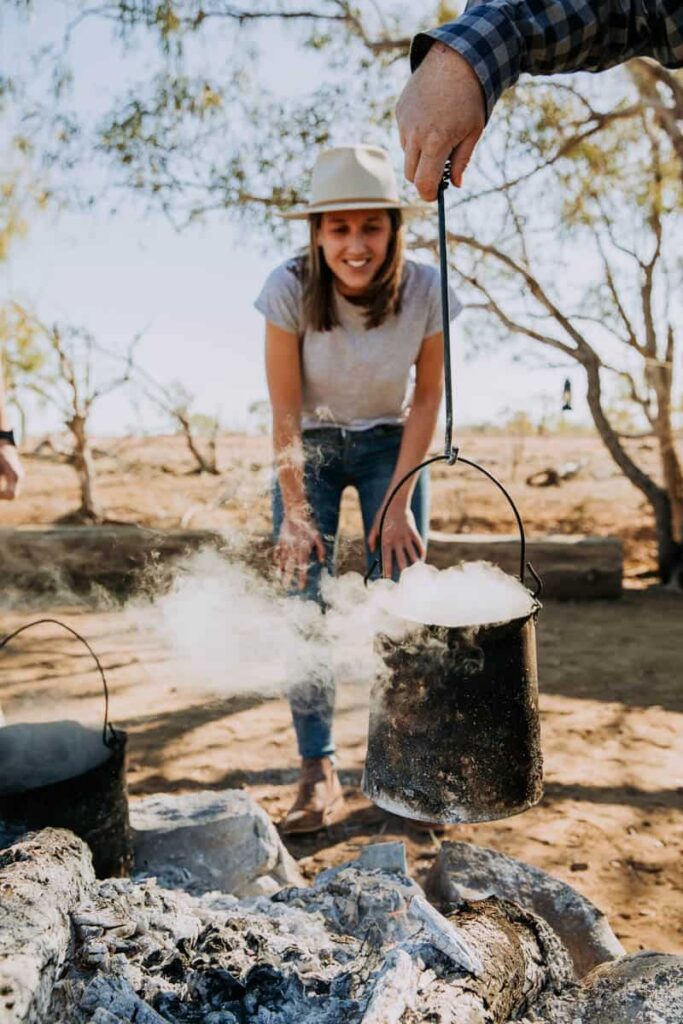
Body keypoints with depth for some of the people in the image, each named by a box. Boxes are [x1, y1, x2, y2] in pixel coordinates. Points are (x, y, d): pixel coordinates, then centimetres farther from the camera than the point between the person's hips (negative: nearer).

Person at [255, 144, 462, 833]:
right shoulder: (290, 287, -24)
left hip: (389, 447, 1)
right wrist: (295, 512, -16)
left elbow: (426, 400, -10)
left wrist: (399, 505, -12)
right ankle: (318, 772, 3)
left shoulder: (425, 291, -21)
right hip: (310, 451, 0)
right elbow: (285, 411, -17)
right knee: (303, 603, -7)